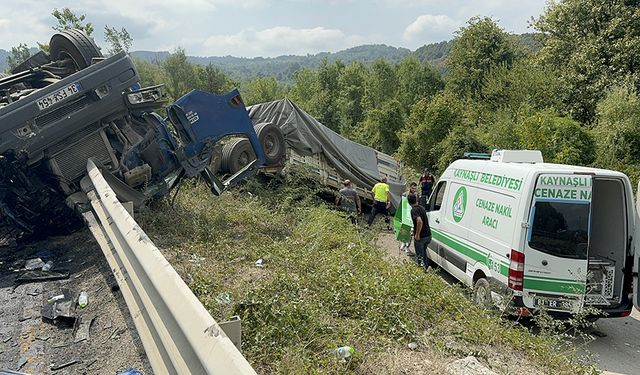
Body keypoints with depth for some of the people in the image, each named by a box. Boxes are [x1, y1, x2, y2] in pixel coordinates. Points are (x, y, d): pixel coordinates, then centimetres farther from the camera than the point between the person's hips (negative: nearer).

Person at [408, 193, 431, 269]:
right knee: (423, 252, 28)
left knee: (419, 256, 6)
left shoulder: (414, 210, -18)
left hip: (420, 237, -8)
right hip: (428, 235, 8)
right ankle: (426, 267, 38)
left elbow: (420, 221, -34)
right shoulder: (422, 207, 9)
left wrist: (417, 234, -25)